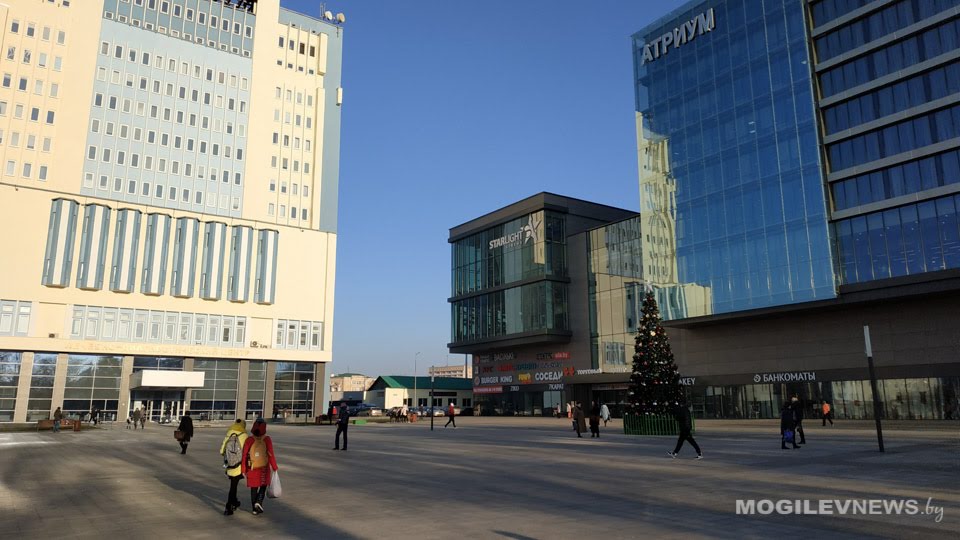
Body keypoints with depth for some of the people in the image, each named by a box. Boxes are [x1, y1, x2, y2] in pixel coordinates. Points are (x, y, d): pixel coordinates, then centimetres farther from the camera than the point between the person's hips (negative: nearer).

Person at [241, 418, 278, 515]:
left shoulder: (249, 440, -7)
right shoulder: (267, 440, -12)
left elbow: (244, 456, -5)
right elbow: (271, 455, -12)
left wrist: (243, 470, 3)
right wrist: (275, 467, -3)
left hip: (252, 468, 2)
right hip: (264, 468, -2)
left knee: (253, 488, 13)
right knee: (263, 486, 17)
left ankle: (255, 509, 18)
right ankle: (259, 502, -4)